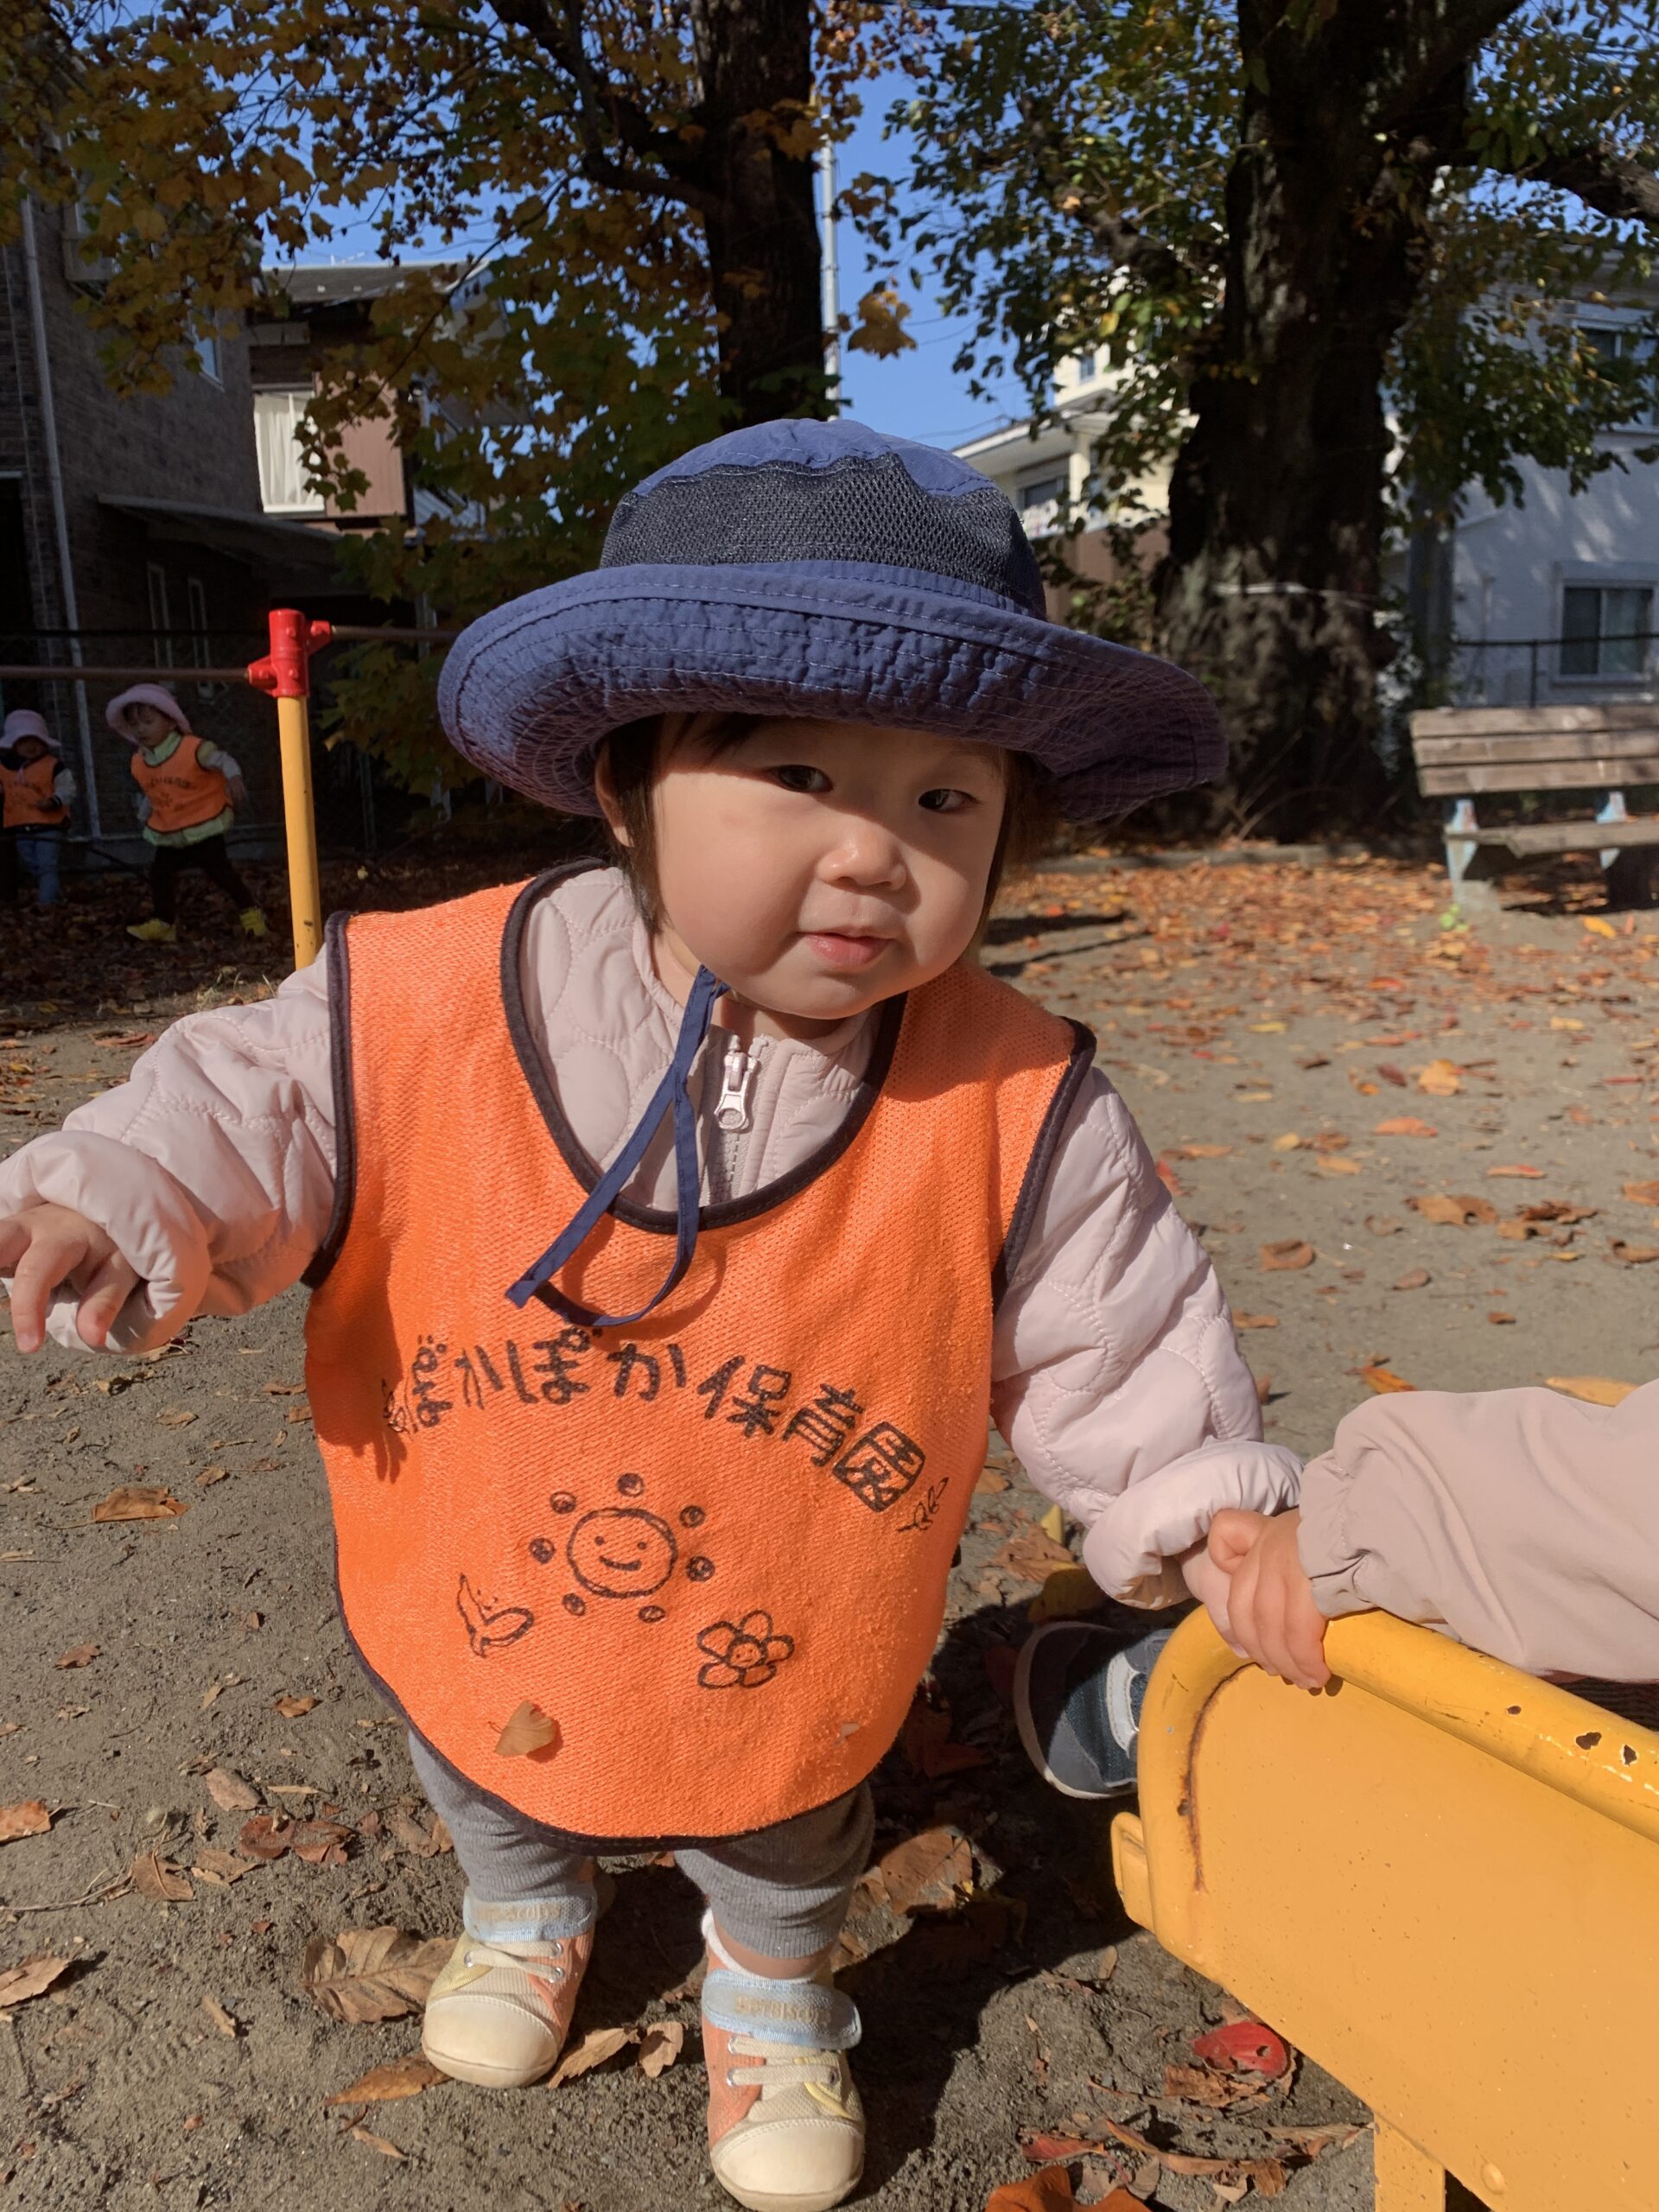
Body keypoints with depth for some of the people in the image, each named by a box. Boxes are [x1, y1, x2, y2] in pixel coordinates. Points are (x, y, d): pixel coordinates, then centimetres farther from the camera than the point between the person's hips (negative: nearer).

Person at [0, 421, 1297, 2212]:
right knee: (484, 1795, 35)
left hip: (782, 1686, -1)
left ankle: (773, 1983, 65)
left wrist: (1208, 1505, -18)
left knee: (785, 1849, 30)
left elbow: (1109, 1331, -13)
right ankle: (526, 1906, 71)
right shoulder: (422, 1008, -26)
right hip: (469, 1640, 2)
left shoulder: (1013, 1107, -25)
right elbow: (254, 1108, -12)